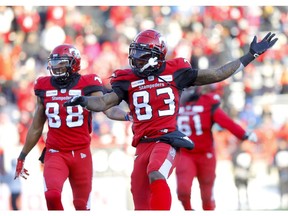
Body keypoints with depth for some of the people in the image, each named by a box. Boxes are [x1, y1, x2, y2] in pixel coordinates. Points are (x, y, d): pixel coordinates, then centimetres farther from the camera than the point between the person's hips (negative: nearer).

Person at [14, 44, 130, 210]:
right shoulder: (45, 88, 6)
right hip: (55, 153, 1)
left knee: (82, 205, 8)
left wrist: (127, 116, -36)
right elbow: (36, 128, 15)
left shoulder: (87, 86, -3)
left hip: (81, 153, -1)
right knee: (52, 195, -24)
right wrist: (22, 156, 20)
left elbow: (108, 109, -15)